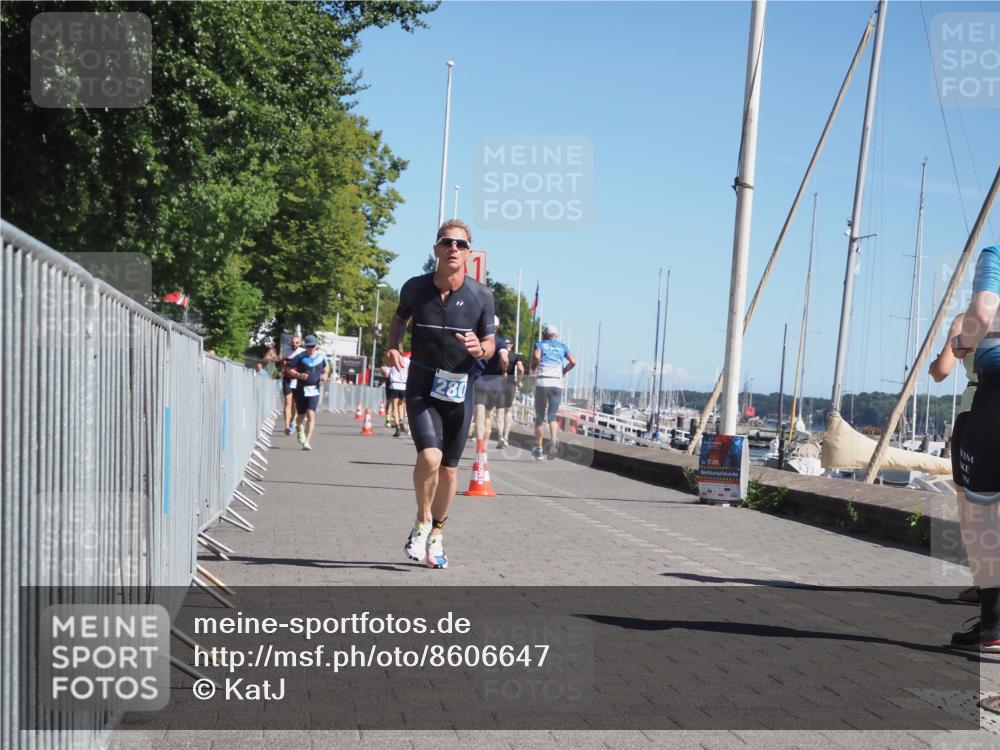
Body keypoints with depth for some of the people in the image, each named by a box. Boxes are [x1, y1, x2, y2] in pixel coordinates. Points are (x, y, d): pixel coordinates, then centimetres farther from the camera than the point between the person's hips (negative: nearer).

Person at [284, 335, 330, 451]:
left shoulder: (321, 356, 4)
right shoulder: (300, 357, -4)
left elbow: (326, 365, 24)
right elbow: (288, 369, 0)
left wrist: (325, 374, 3)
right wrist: (298, 375, -17)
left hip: (314, 390, 0)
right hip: (301, 389, 0)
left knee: (311, 415, -15)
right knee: (301, 416, 8)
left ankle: (307, 441, -17)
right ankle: (299, 427, 46)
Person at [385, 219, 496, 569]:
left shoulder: (481, 296, -6)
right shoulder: (415, 287, -5)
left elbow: (490, 345, 4)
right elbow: (400, 318, 16)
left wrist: (479, 348, -20)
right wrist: (393, 346, -3)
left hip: (459, 392, 1)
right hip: (421, 388, -1)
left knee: (449, 469, 10)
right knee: (429, 457, -22)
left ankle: (437, 534, 33)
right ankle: (422, 522, 5)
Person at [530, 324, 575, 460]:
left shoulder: (540, 344, 10)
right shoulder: (562, 346, 18)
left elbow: (536, 356, -10)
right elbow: (573, 362, 6)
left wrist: (533, 368, 8)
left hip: (542, 382, -1)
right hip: (557, 383, 1)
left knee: (539, 418, 8)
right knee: (552, 416, 6)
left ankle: (538, 449, 9)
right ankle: (554, 439, -24)